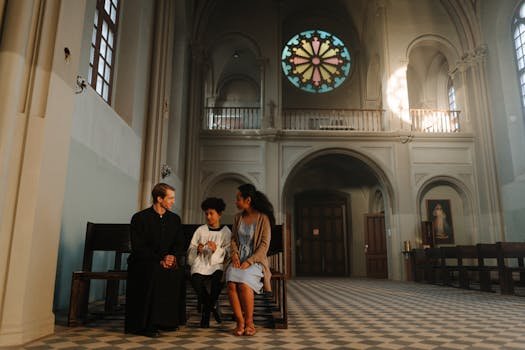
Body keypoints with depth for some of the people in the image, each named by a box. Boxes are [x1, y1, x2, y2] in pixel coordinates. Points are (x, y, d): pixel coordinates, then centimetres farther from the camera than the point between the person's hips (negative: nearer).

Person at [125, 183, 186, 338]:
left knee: (178, 271, -23)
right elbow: (138, 247, -12)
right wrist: (159, 259, -21)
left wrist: (173, 257, -15)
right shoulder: (140, 218, -5)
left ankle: (168, 320, -9)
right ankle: (145, 324, -23)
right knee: (155, 271, -33)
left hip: (169, 261, 5)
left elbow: (180, 245, 7)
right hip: (143, 262, -5)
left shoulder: (175, 219, 10)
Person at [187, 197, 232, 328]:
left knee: (218, 278, -36)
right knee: (195, 279, -32)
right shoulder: (200, 230, 16)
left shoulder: (226, 232, 11)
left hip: (217, 263, -1)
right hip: (201, 263, 2)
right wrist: (197, 249, -8)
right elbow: (190, 250, 14)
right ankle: (213, 307, -2)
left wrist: (216, 249, -16)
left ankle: (206, 311, -7)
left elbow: (228, 253, 1)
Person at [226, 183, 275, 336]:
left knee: (244, 284, -31)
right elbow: (233, 239, 16)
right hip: (239, 260, 4)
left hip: (255, 260, -4)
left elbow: (264, 244, -8)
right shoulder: (238, 217, 13)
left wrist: (249, 261, -16)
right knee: (231, 284, -26)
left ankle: (249, 322, -11)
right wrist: (234, 254, -4)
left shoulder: (263, 218, -4)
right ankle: (240, 322, -13)